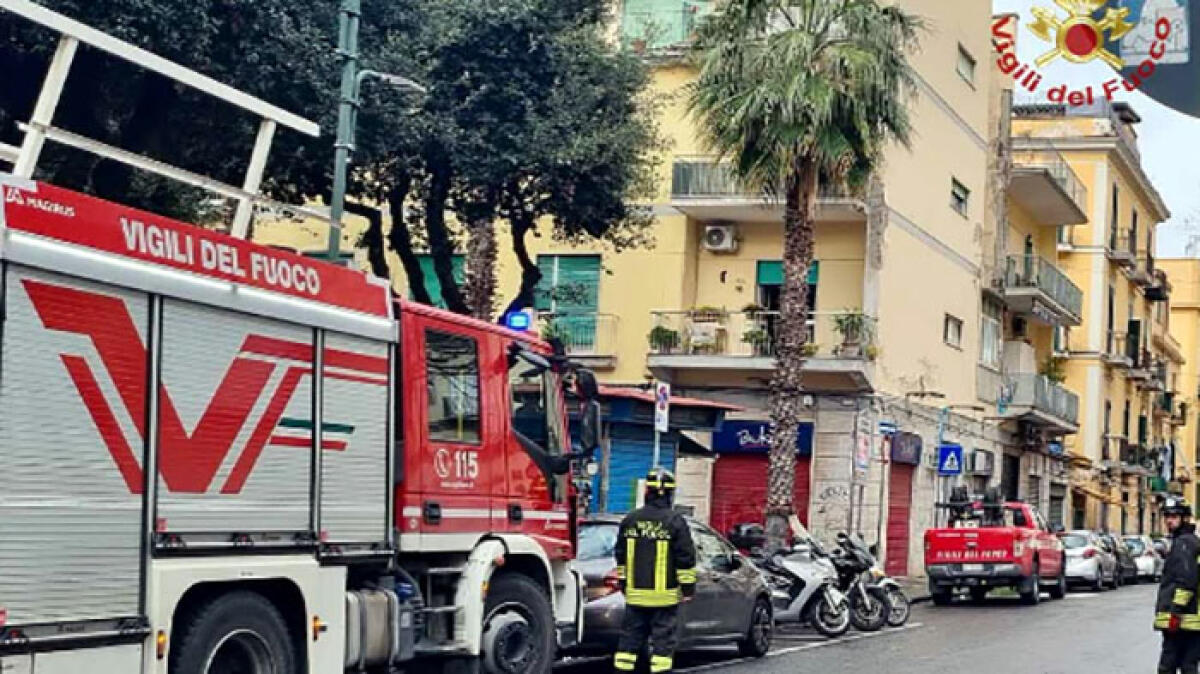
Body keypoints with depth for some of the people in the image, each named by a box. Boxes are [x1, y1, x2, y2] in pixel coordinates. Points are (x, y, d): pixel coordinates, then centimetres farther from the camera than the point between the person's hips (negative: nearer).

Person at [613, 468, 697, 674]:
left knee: (631, 636, 10)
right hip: (665, 595, -4)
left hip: (635, 592, 4)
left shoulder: (630, 520, 5)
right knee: (663, 638, 1)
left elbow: (621, 556, 12)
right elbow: (686, 558, -8)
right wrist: (688, 587, -1)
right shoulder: (675, 521, -9)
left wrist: (624, 583, 22)